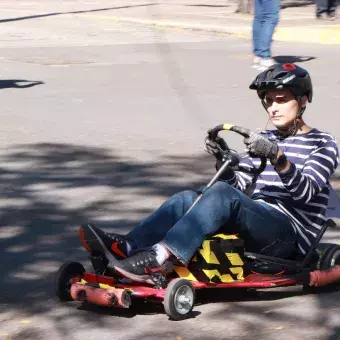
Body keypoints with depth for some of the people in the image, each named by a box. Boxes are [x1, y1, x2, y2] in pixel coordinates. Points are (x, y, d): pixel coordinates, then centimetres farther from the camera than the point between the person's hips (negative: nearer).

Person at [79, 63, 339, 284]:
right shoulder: (264, 140, 24)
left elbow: (305, 191, -13)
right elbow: (238, 184, 15)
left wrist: (277, 158, -29)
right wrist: (221, 159, -4)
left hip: (292, 235, -7)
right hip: (256, 226, 7)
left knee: (222, 194, -32)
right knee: (188, 198, -17)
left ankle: (158, 258, -48)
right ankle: (125, 247, -36)